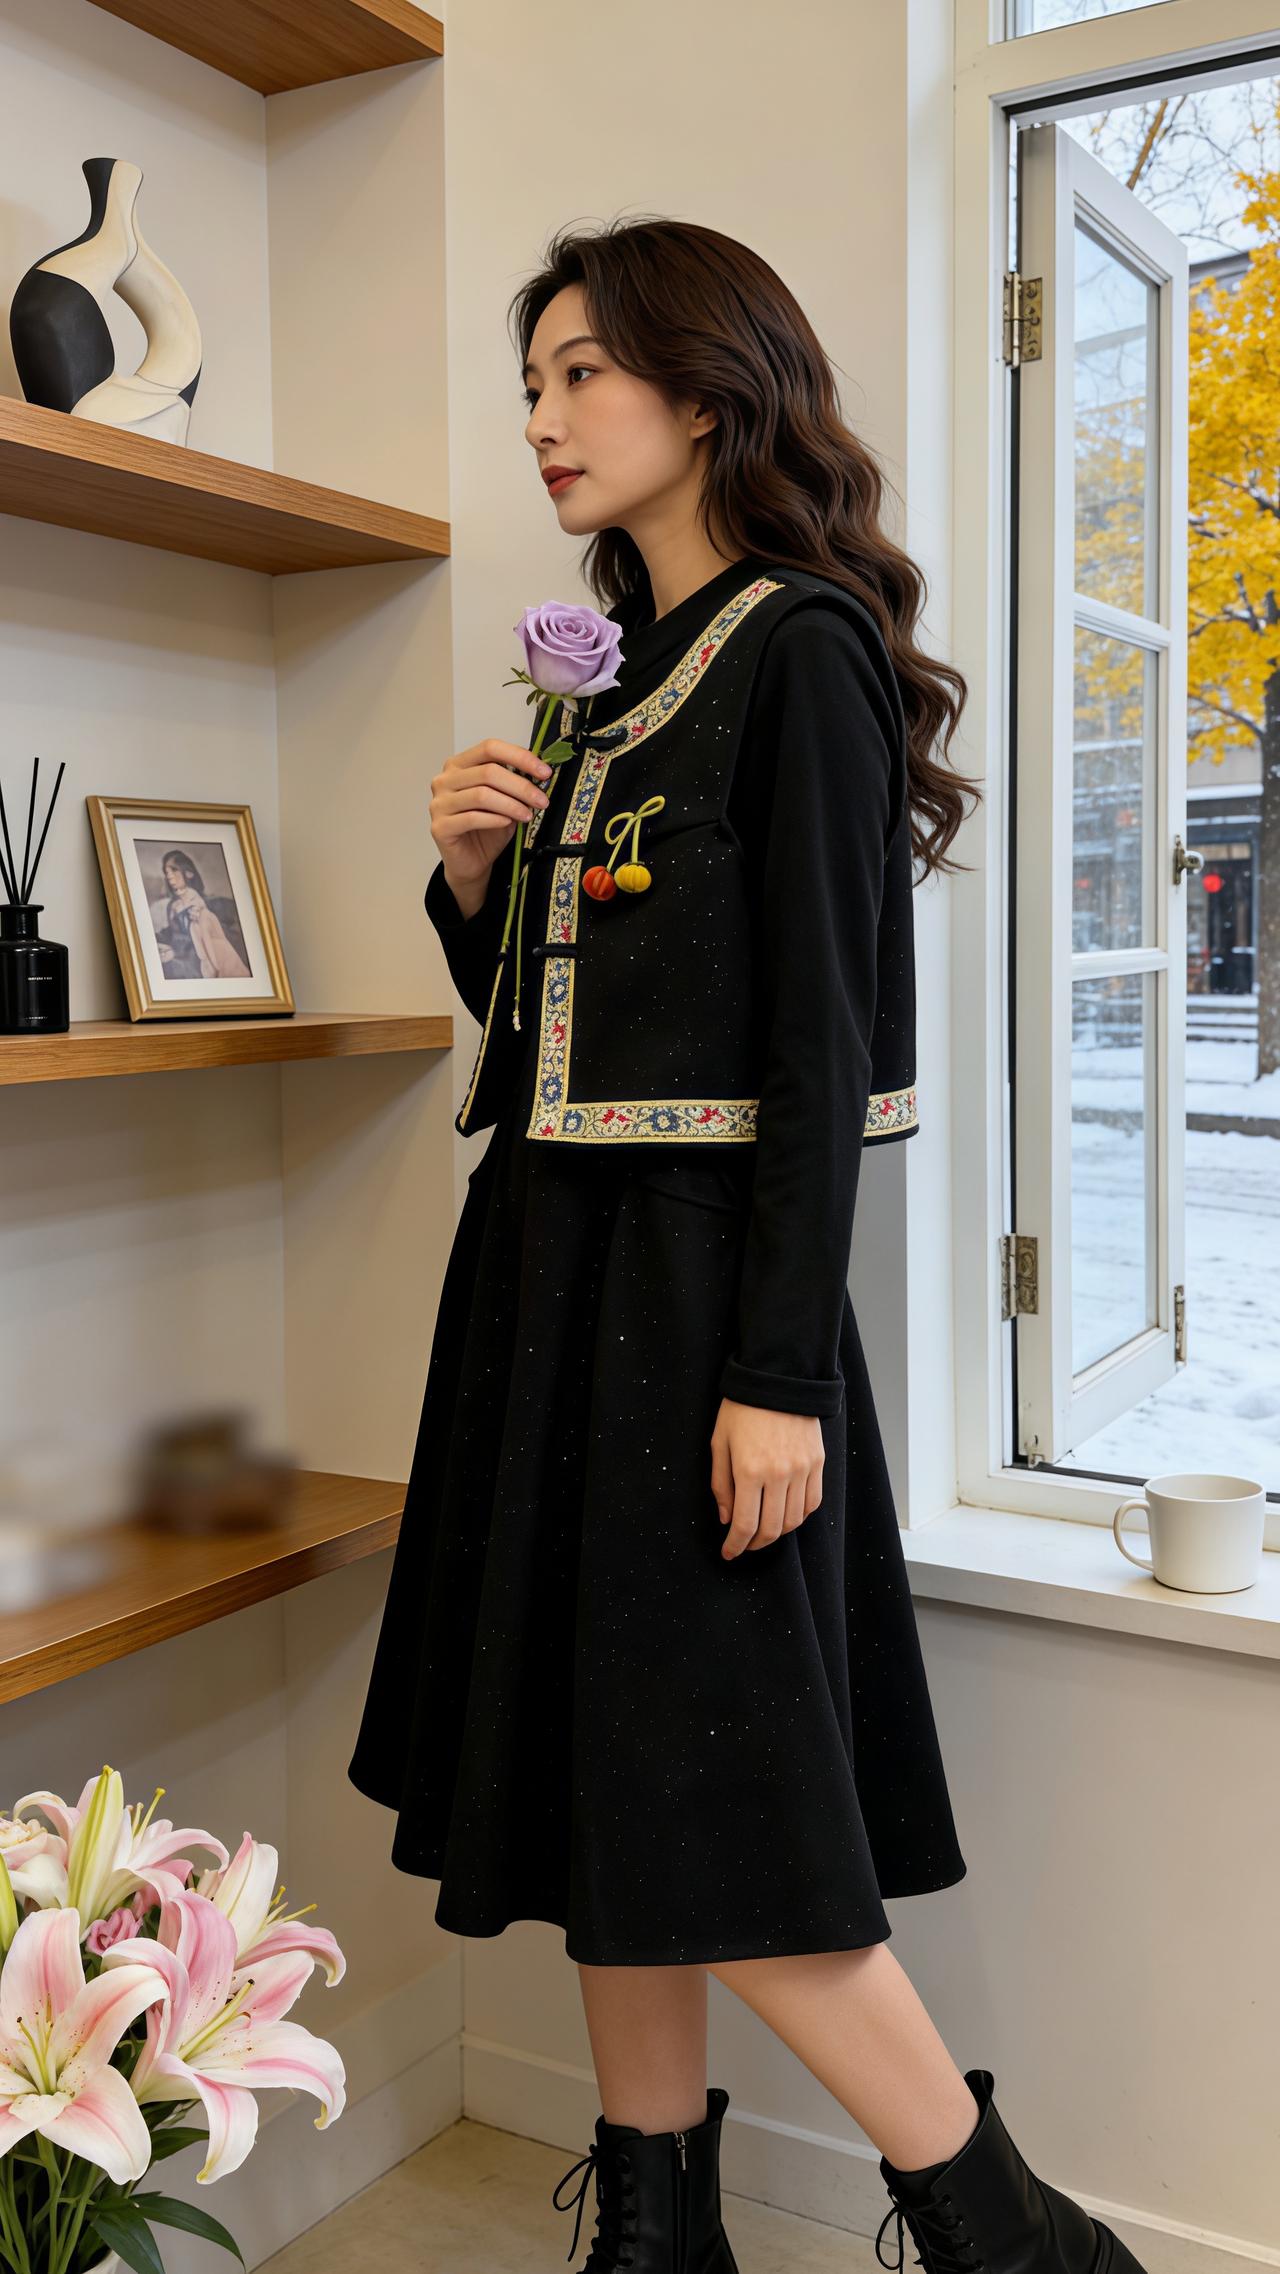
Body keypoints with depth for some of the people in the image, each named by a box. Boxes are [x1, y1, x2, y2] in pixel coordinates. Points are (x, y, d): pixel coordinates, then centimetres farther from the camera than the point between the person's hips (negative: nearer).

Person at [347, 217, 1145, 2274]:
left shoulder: (800, 651, -8)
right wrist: (475, 872, 0)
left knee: (715, 1810, -4)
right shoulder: (610, 674, 16)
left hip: (701, 1276, -8)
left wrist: (776, 1371, -19)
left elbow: (825, 1047, -15)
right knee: (593, 1781, 13)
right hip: (554, 1265, 8)